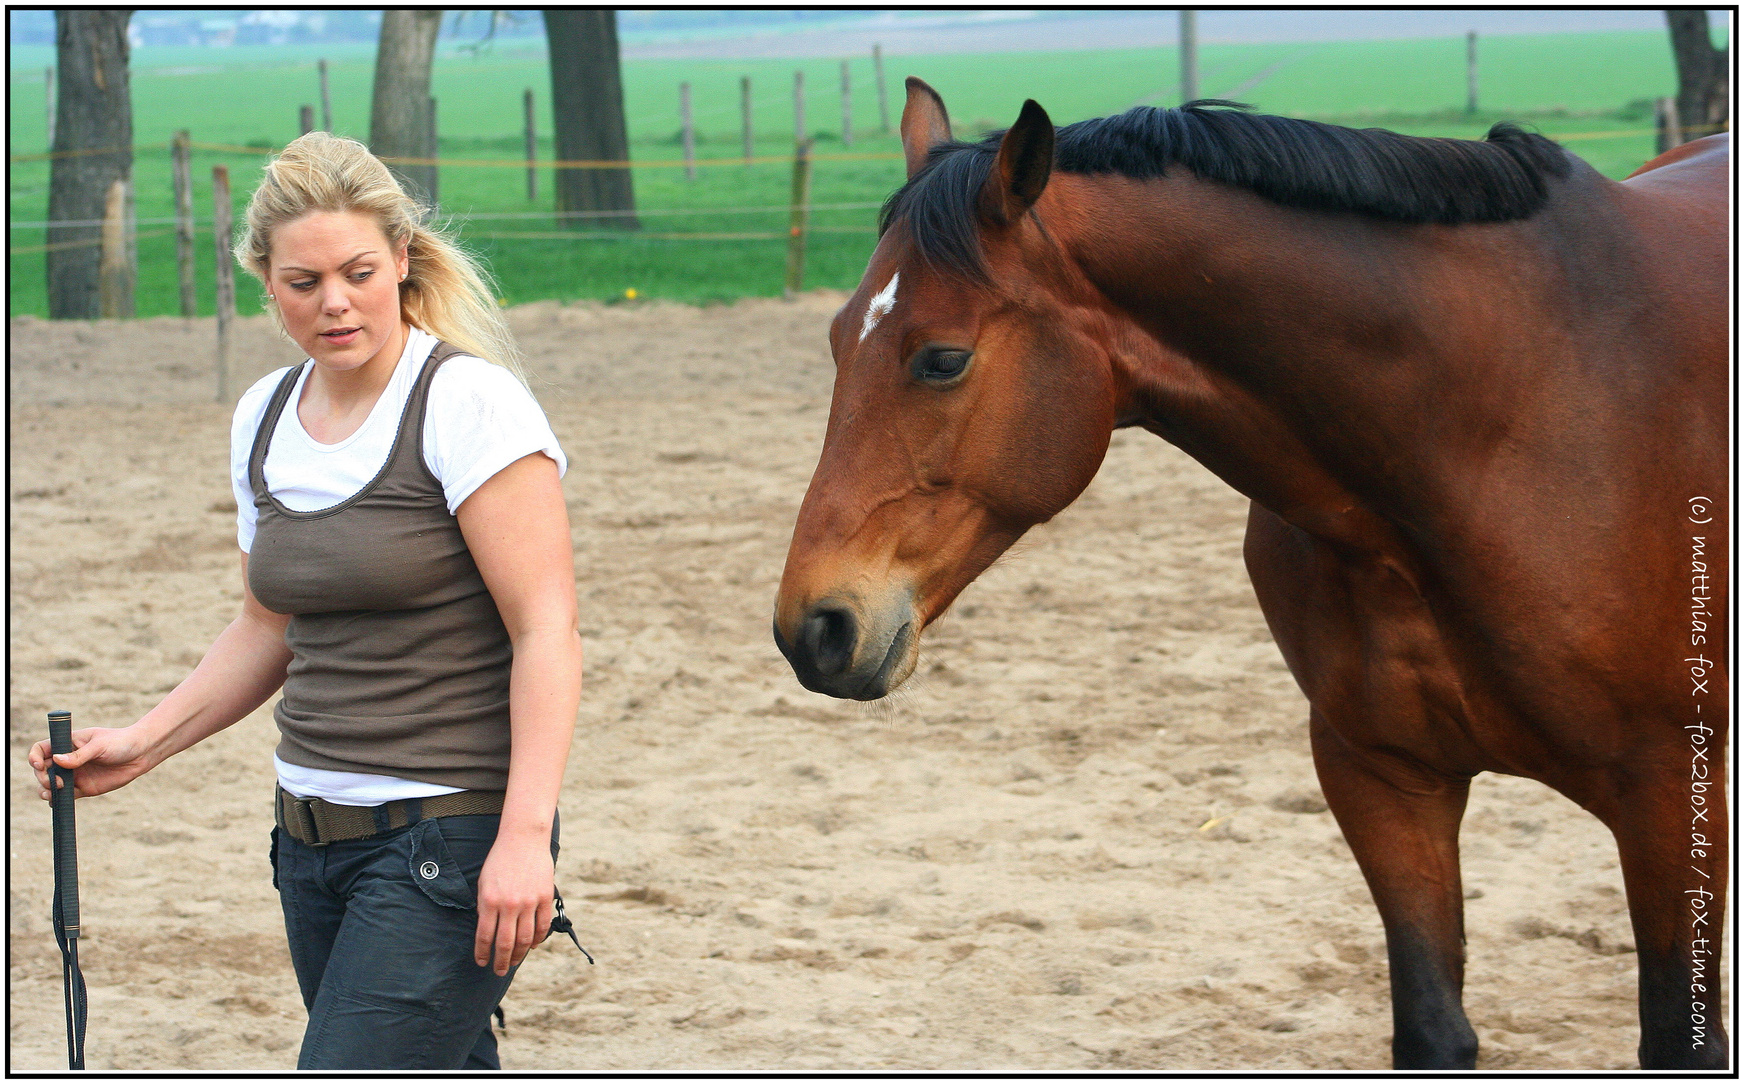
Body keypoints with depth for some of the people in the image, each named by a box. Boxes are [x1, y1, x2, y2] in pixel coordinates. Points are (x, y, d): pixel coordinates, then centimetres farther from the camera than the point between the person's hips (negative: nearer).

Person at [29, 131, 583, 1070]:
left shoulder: (470, 403, -12)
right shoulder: (265, 419, 10)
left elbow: (545, 630, -16)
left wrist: (524, 835, -24)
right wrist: (143, 744, 9)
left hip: (450, 839, -8)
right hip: (314, 839, 8)